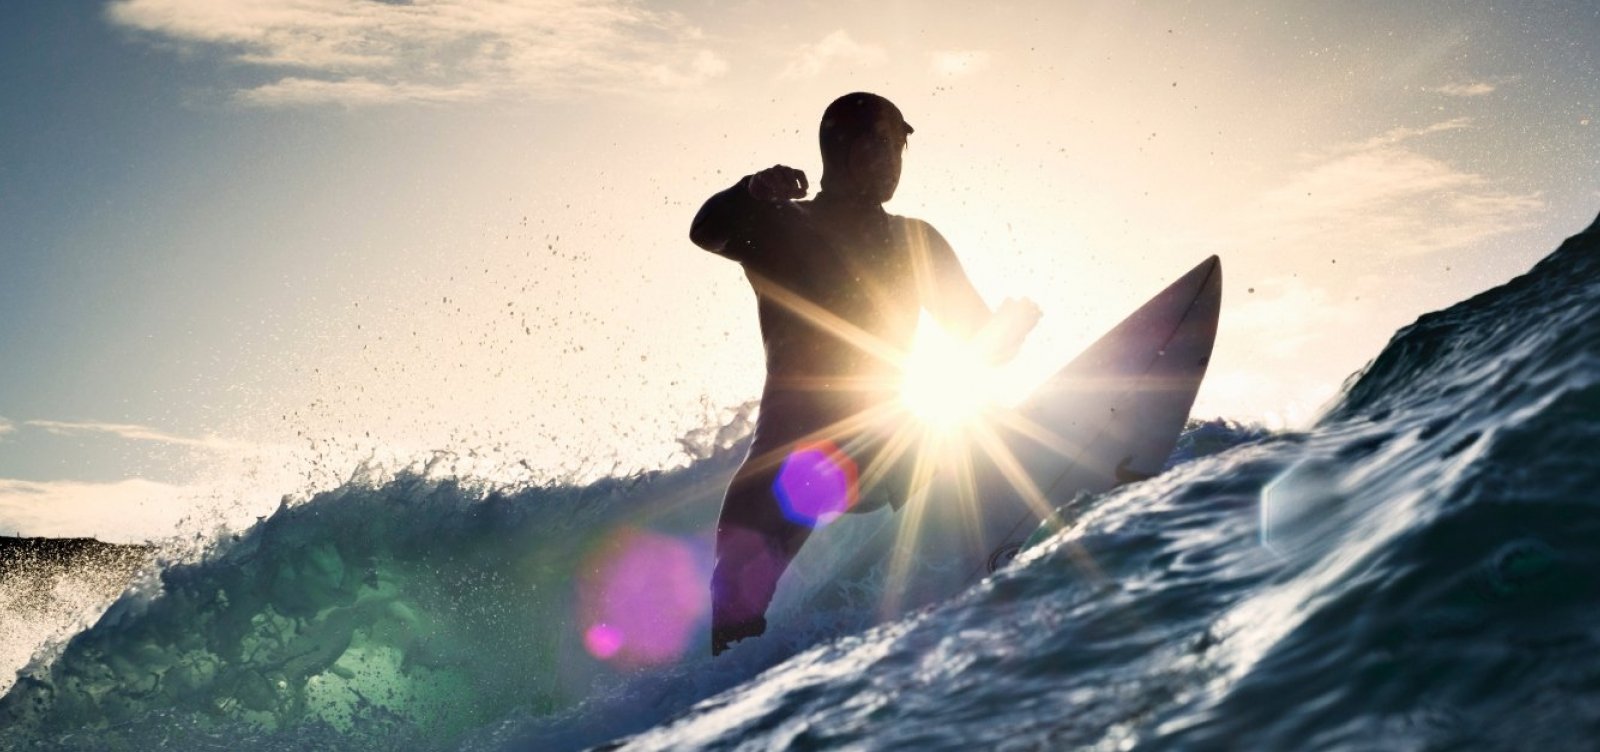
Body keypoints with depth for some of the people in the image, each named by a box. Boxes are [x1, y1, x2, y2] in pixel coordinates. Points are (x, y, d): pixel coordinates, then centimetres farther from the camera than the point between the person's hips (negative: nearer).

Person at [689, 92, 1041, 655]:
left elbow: (982, 336, 17)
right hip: (797, 437, -3)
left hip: (880, 433, 3)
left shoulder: (915, 242, 20)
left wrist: (1012, 324, -7)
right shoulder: (779, 227, 11)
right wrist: (754, 191, -31)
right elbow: (707, 231, -10)